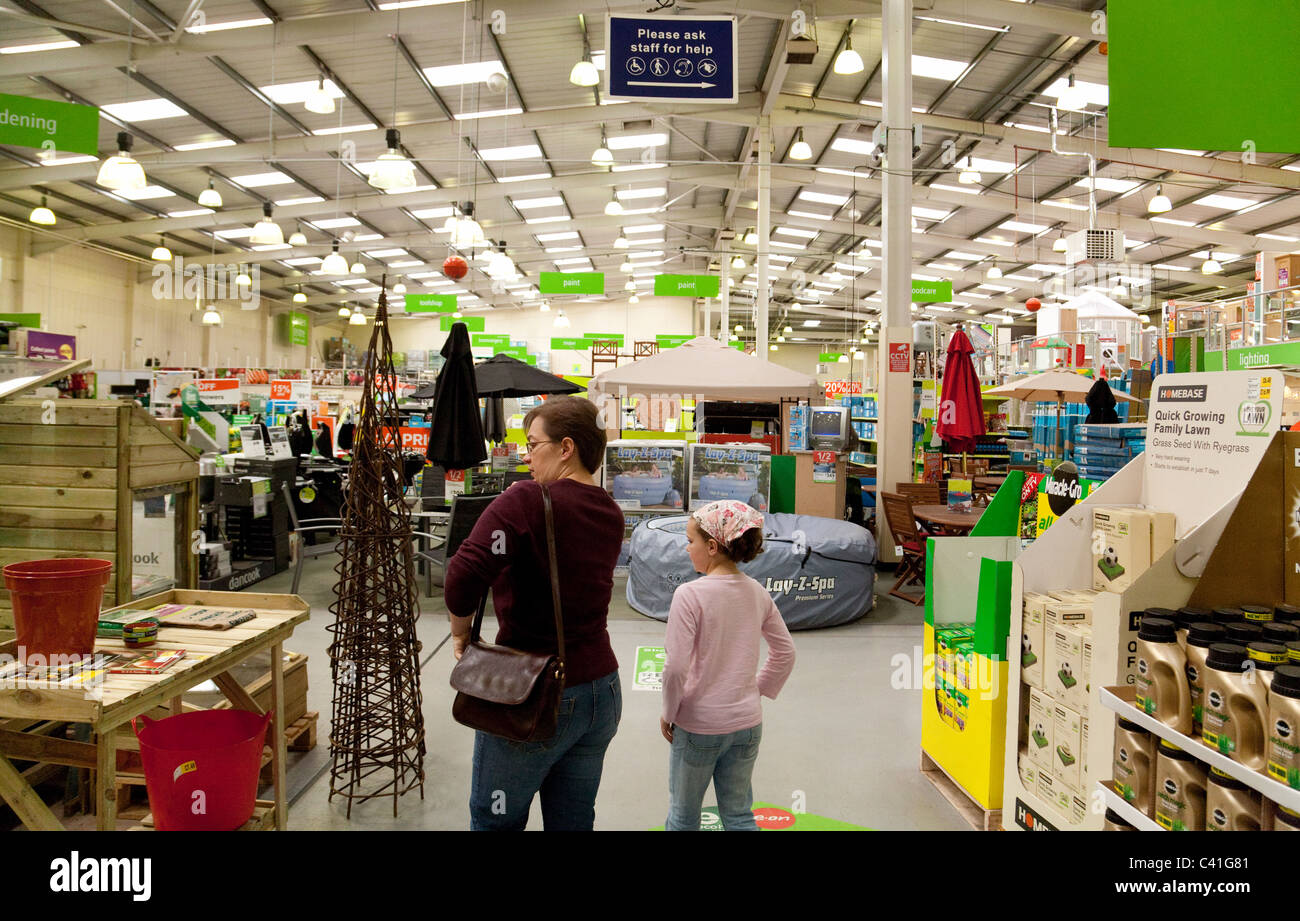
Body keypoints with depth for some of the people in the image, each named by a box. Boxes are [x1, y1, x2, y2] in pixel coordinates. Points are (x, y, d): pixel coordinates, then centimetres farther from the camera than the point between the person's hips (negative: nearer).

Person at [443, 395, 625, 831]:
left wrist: (461, 631, -10)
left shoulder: (527, 501, -18)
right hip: (602, 692, 6)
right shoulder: (611, 514, 3)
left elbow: (464, 573, -28)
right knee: (574, 821, 19)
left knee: (494, 820, 15)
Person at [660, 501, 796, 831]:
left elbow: (676, 667, -21)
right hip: (747, 723, 5)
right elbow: (785, 653, 8)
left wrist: (668, 712, -7)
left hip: (698, 726, -5)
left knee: (683, 816, 15)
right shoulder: (757, 592, -1)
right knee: (739, 816, 18)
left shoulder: (690, 594, -19)